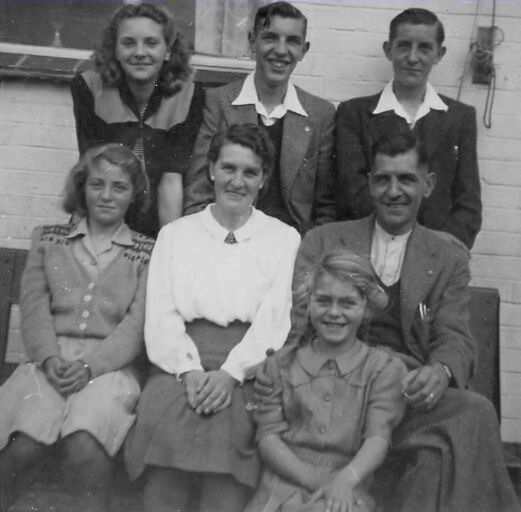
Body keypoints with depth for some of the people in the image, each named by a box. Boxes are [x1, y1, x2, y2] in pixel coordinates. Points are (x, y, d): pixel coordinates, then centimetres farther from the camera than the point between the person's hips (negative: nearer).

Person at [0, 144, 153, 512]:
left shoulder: (147, 253, 13)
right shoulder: (49, 239, 19)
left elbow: (137, 323, 2)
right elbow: (34, 305, 8)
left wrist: (90, 366, -14)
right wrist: (50, 358, -11)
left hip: (110, 366, -1)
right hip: (50, 361, 2)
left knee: (84, 446, -32)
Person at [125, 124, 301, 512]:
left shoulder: (284, 238, 13)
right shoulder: (175, 234, 18)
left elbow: (274, 319, 1)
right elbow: (161, 316, 7)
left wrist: (230, 374, -14)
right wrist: (190, 371, -10)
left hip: (248, 369, -1)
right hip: (184, 361, 1)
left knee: (230, 418, -26)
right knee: (164, 416, -23)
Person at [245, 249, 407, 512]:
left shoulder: (385, 368, 9)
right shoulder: (280, 365, 12)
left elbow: (378, 436, -3)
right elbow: (268, 436, 4)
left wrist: (346, 479, -22)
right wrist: (313, 478, -11)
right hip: (283, 487, 2)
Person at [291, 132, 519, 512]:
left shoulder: (449, 259, 18)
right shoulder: (322, 243, 17)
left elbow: (455, 339, 7)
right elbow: (299, 324, 7)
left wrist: (441, 371, -20)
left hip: (410, 388, 2)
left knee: (474, 413, -32)